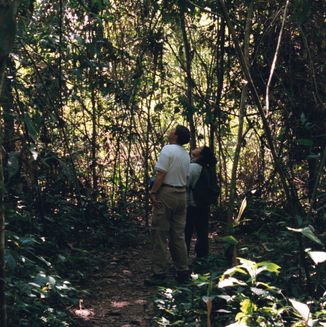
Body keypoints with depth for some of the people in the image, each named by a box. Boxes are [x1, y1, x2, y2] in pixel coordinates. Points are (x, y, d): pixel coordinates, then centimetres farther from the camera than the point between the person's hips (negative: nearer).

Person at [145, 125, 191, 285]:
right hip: (182, 194, 8)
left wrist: (153, 193, -14)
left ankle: (159, 272, -3)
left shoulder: (168, 149, -11)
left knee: (160, 234, -3)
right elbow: (185, 177, 14)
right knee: (178, 234, 13)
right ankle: (182, 271, 15)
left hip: (166, 193, -8)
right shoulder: (186, 155, 13)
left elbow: (161, 174, -17)